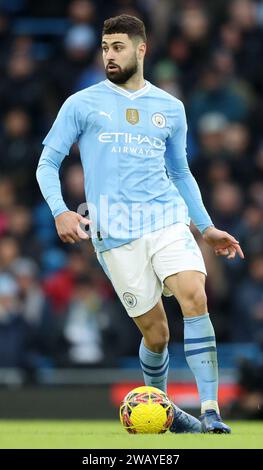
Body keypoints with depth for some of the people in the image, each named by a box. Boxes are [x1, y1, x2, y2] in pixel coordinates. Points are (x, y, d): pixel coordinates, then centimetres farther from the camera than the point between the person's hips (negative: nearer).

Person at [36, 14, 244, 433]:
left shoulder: (170, 108, 15)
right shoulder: (82, 104, 6)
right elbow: (48, 163, 6)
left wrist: (207, 228, 19)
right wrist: (60, 211, -11)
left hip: (168, 219, 2)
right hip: (116, 233, -2)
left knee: (195, 296, -22)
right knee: (155, 334, -2)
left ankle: (210, 413, -22)